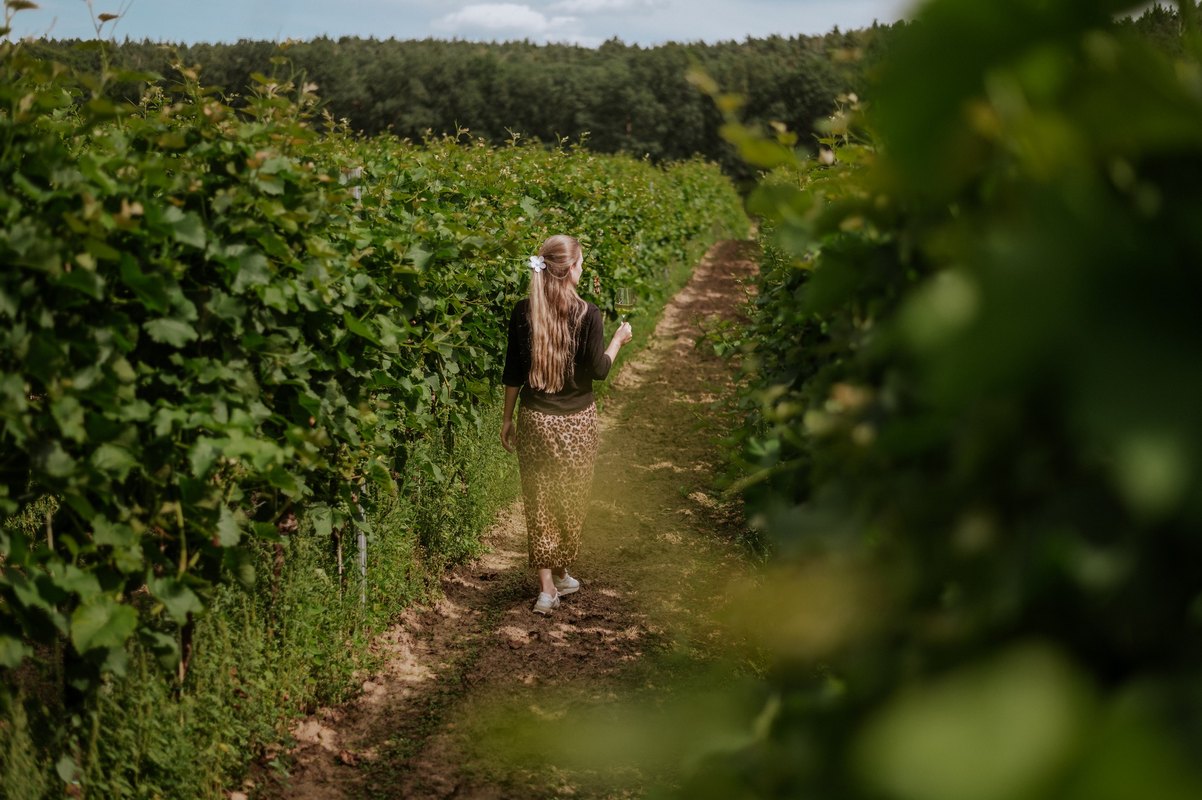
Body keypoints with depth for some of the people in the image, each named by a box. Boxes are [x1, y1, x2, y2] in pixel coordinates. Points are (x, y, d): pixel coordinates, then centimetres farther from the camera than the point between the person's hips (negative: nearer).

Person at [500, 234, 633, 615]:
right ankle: (560, 574, 29)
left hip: (535, 420, 2)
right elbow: (599, 370, -8)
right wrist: (618, 339, 10)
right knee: (570, 501, 15)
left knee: (539, 501, 8)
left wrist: (507, 418, 11)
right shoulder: (587, 313, -13)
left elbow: (513, 372, 0)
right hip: (577, 421, -2)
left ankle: (546, 587, 7)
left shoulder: (523, 311, -4)